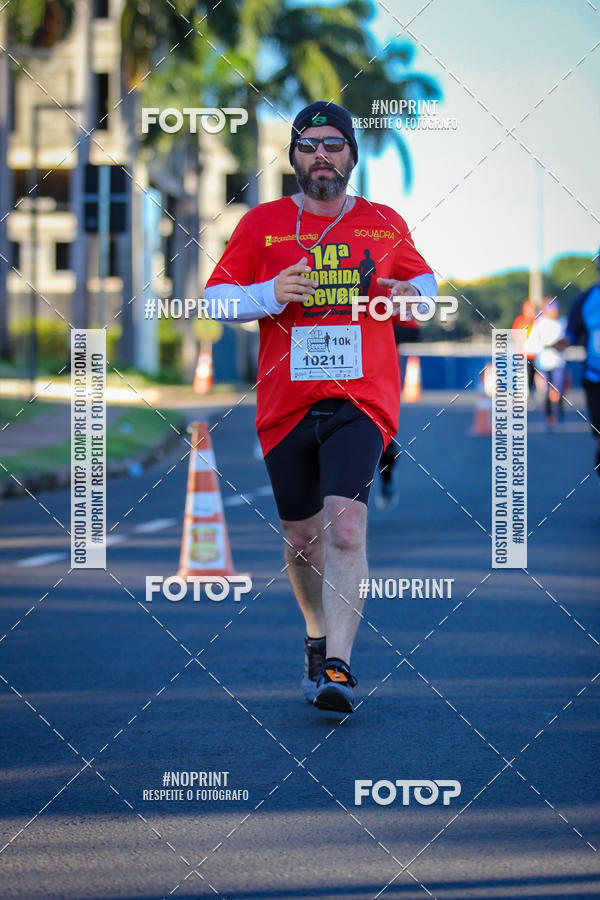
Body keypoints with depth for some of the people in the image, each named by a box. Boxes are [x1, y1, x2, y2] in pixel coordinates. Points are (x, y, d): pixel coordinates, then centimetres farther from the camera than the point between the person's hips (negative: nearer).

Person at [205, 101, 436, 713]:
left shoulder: (385, 224, 11)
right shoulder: (262, 223, 7)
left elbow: (423, 277, 26)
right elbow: (214, 296, 6)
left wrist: (412, 294, 2)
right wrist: (270, 294, -13)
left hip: (362, 399, -1)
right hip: (285, 403, 2)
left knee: (345, 525, -20)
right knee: (301, 537, 11)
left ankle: (337, 665, -23)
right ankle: (318, 638, 36)